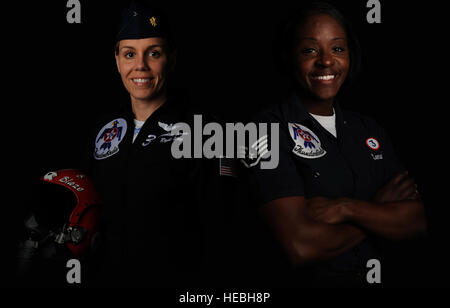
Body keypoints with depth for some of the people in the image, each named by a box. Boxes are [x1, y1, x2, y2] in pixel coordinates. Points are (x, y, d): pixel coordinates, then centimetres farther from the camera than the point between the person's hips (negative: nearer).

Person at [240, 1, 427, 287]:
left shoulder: (370, 130, 9)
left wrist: (347, 208, -14)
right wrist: (380, 212, -5)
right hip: (301, 279, -3)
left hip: (370, 278, 4)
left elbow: (417, 220, 1)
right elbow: (299, 245, -18)